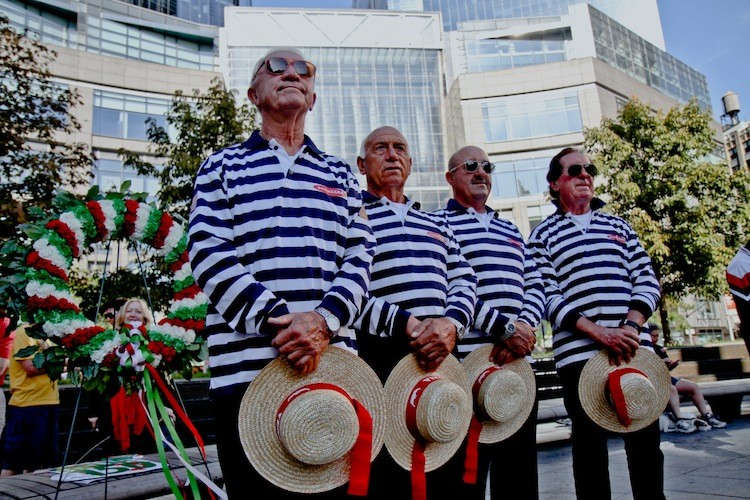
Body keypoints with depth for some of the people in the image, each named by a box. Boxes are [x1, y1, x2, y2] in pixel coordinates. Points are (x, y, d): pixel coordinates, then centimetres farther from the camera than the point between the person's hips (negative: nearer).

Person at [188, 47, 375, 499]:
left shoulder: (341, 174, 19)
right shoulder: (223, 167, 12)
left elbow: (361, 255, 7)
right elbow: (208, 253, -2)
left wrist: (324, 320, -12)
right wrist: (276, 320, -16)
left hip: (332, 362, 3)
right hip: (247, 366, -2)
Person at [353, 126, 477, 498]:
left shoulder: (436, 224, 22)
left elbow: (464, 282, 13)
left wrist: (451, 324, -8)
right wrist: (407, 325, -18)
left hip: (441, 358, 6)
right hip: (378, 359, -5)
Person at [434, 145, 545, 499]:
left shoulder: (511, 231, 21)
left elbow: (535, 286, 13)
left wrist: (525, 327, -7)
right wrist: (505, 327, -17)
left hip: (519, 362, 7)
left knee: (520, 471, 14)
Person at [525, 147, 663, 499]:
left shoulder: (619, 226, 17)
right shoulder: (543, 236, 5)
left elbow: (647, 280, 9)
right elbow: (546, 296, -5)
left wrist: (631, 326, -9)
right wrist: (599, 332, -16)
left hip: (634, 349, 4)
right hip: (579, 355, -3)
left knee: (646, 438, 8)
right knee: (590, 442, 4)